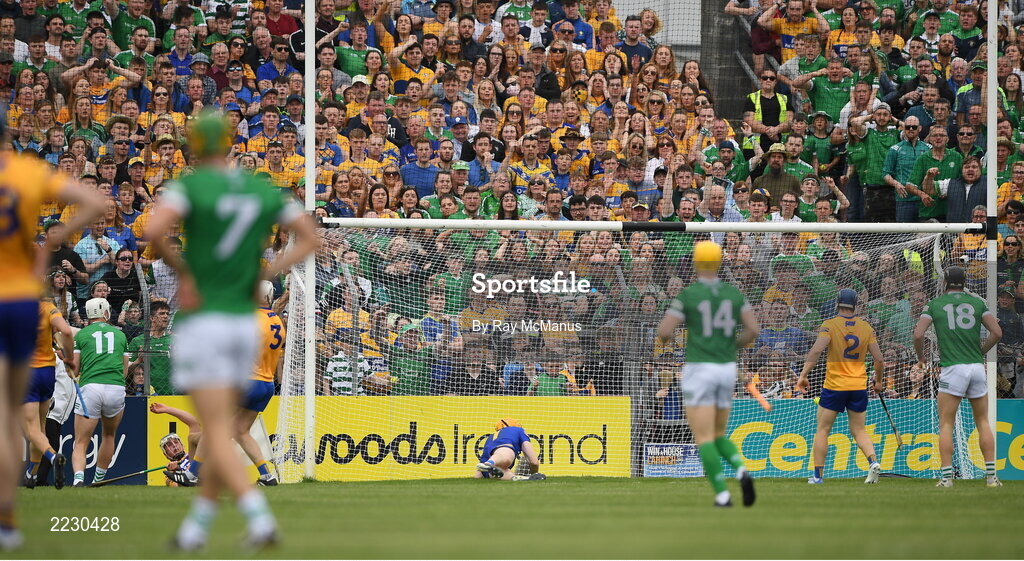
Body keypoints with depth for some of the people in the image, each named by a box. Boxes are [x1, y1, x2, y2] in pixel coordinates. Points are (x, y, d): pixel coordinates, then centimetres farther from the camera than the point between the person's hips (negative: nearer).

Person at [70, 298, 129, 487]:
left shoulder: (81, 334, 11)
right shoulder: (120, 335, 19)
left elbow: (74, 369, 9)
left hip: (90, 387, -2)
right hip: (116, 389, 2)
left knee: (81, 444, -3)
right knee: (109, 435, 27)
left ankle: (79, 478, -29)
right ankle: (98, 480, 31)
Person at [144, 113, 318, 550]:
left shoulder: (191, 185, -8)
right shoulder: (261, 189, 8)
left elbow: (153, 230, -26)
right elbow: (309, 238, 10)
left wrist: (182, 272, -12)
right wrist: (265, 274, 5)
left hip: (202, 321, -5)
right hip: (245, 322, 5)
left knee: (218, 436, -8)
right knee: (220, 432, 17)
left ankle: (259, 518, -25)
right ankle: (196, 527, 21)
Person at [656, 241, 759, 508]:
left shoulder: (687, 295, -6)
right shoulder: (734, 294, 6)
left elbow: (664, 332, -10)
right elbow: (753, 329, -2)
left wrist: (668, 335, 15)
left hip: (699, 369, -5)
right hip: (726, 369, 5)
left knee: (704, 439, -2)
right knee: (718, 435, 17)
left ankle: (722, 494, -15)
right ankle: (742, 471, -12)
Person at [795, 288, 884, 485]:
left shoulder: (829, 325, -6)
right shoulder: (866, 327, 4)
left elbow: (816, 350, -20)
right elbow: (879, 359, 3)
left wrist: (803, 375, -21)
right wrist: (878, 382, 18)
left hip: (835, 386, -3)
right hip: (859, 386, 3)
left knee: (822, 430, 8)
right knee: (859, 431, 13)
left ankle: (818, 474, 6)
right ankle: (873, 461, -12)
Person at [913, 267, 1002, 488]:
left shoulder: (935, 304, 5)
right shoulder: (977, 302, 10)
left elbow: (918, 334, -4)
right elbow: (997, 332, 3)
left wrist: (921, 358, 13)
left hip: (952, 369, -2)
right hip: (977, 367, 2)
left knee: (946, 424, 2)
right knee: (983, 422, 10)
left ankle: (946, 476, -6)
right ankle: (991, 476, 6)